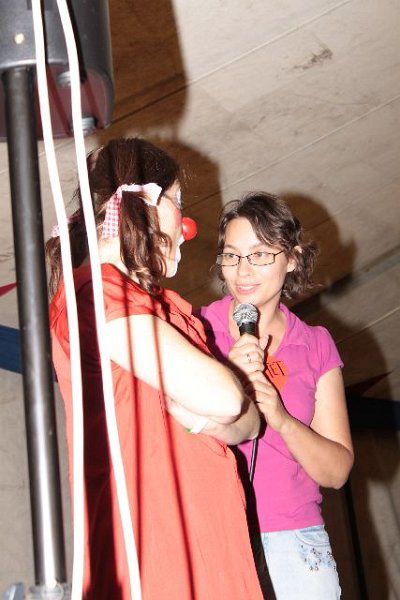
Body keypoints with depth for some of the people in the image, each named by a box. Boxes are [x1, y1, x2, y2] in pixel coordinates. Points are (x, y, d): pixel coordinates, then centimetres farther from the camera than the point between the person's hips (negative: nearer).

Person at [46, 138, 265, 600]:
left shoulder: (162, 304, 20)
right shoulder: (97, 292, -10)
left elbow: (247, 422, 14)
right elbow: (221, 396, -18)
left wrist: (208, 418, -7)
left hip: (207, 535, 8)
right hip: (151, 543, -8)